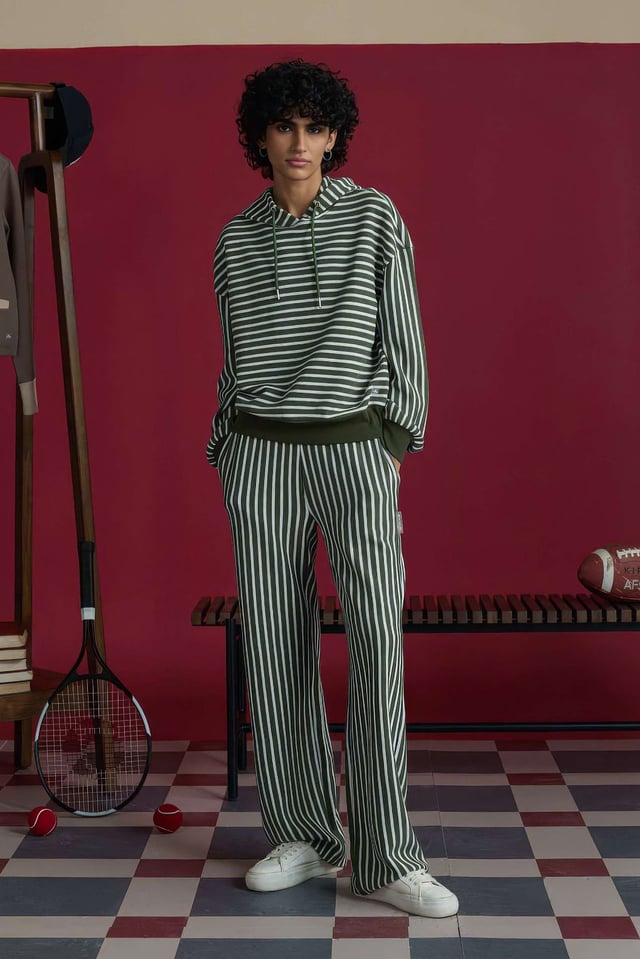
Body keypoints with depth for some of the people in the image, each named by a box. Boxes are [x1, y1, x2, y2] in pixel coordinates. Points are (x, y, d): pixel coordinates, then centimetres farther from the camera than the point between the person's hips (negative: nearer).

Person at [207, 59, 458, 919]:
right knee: (275, 646, 3)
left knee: (378, 644, -9)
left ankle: (387, 859, -1)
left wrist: (397, 444, -3)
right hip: (262, 455, 3)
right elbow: (233, 358, 15)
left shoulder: (375, 219, 1)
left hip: (355, 450, -2)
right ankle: (303, 837, 16)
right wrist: (223, 451, 11)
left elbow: (402, 339, 1)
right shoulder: (236, 239, 9)